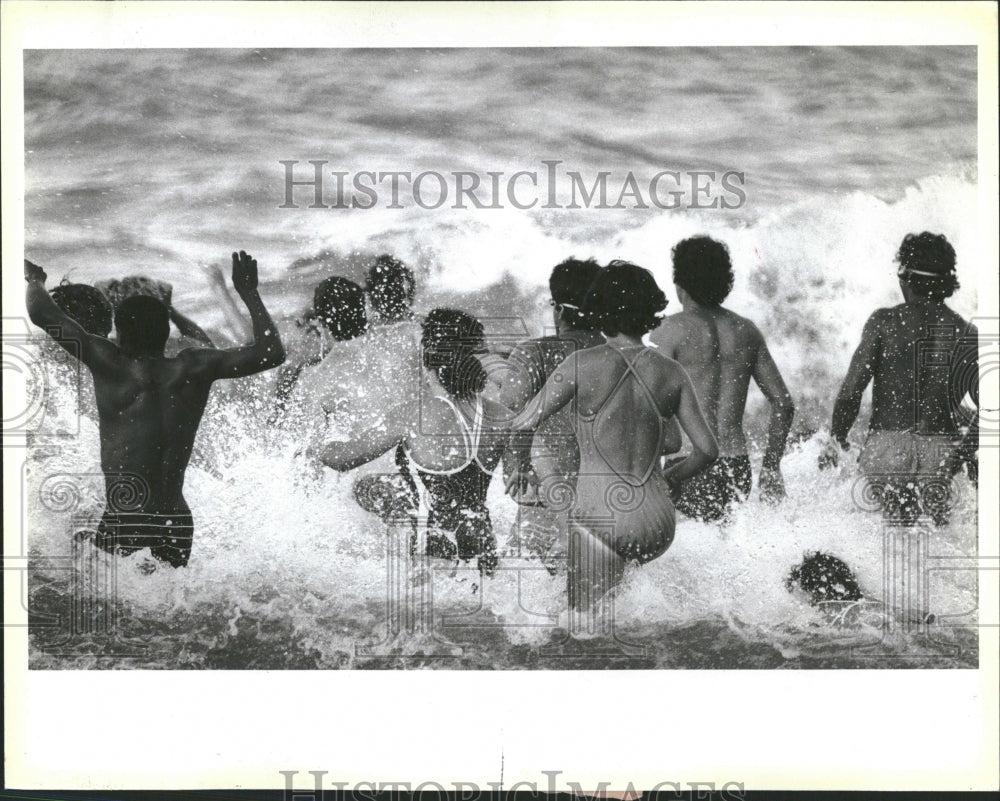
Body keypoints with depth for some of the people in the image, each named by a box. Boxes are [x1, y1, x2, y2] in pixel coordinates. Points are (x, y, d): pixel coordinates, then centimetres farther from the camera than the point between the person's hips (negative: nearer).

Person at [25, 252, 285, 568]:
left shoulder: (111, 366, -2)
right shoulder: (191, 369, 5)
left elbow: (41, 314, 1)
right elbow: (271, 353, 10)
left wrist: (34, 280, 24)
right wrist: (249, 293, 22)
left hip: (122, 523, -4)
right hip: (177, 523, 4)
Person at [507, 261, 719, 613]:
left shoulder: (582, 365, -5)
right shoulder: (671, 373, 4)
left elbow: (523, 424, -9)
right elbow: (707, 450, 6)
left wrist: (521, 467, 11)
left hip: (601, 521, -4)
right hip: (658, 528, 4)